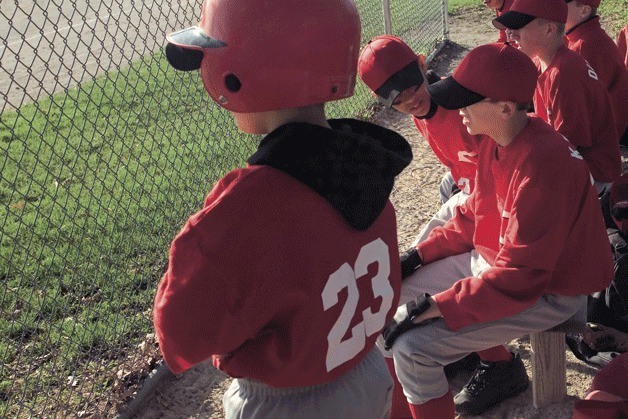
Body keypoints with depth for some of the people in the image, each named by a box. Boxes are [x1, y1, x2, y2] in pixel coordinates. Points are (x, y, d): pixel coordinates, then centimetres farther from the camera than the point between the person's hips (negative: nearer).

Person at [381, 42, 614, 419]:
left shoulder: (542, 165, -31)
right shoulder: (496, 141, -3)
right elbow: (474, 215, 9)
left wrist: (434, 306, -27)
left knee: (411, 346, -18)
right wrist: (417, 256, 1)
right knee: (405, 289, 11)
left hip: (547, 291, -9)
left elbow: (518, 278, -29)